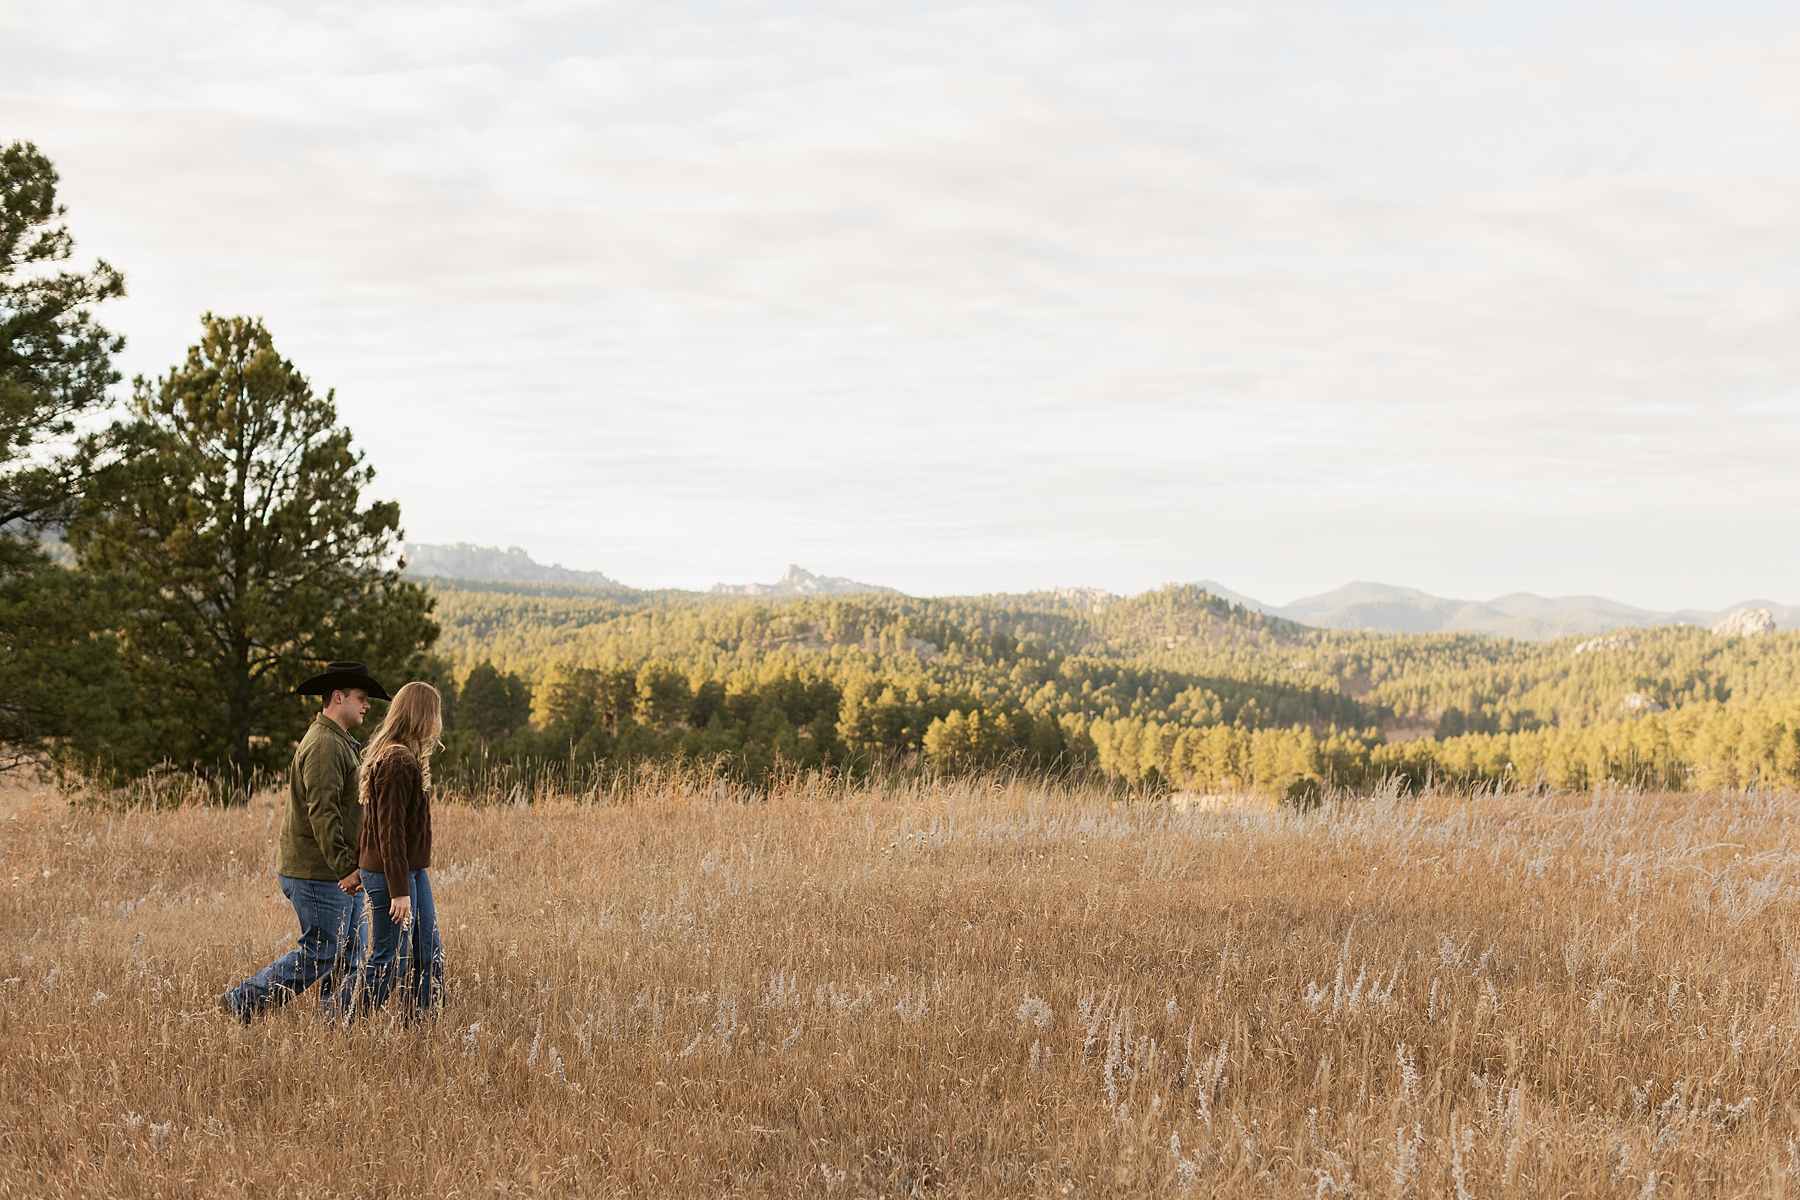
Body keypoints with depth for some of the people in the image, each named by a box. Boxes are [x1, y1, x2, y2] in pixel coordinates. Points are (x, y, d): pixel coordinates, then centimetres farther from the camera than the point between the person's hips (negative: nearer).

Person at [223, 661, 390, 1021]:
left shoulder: (339, 743, 19)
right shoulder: (323, 745, -16)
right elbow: (322, 813, -24)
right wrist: (344, 868, -25)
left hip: (334, 871, 10)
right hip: (316, 871, -10)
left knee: (349, 952, 10)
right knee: (319, 954, -7)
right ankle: (240, 1003, 2)